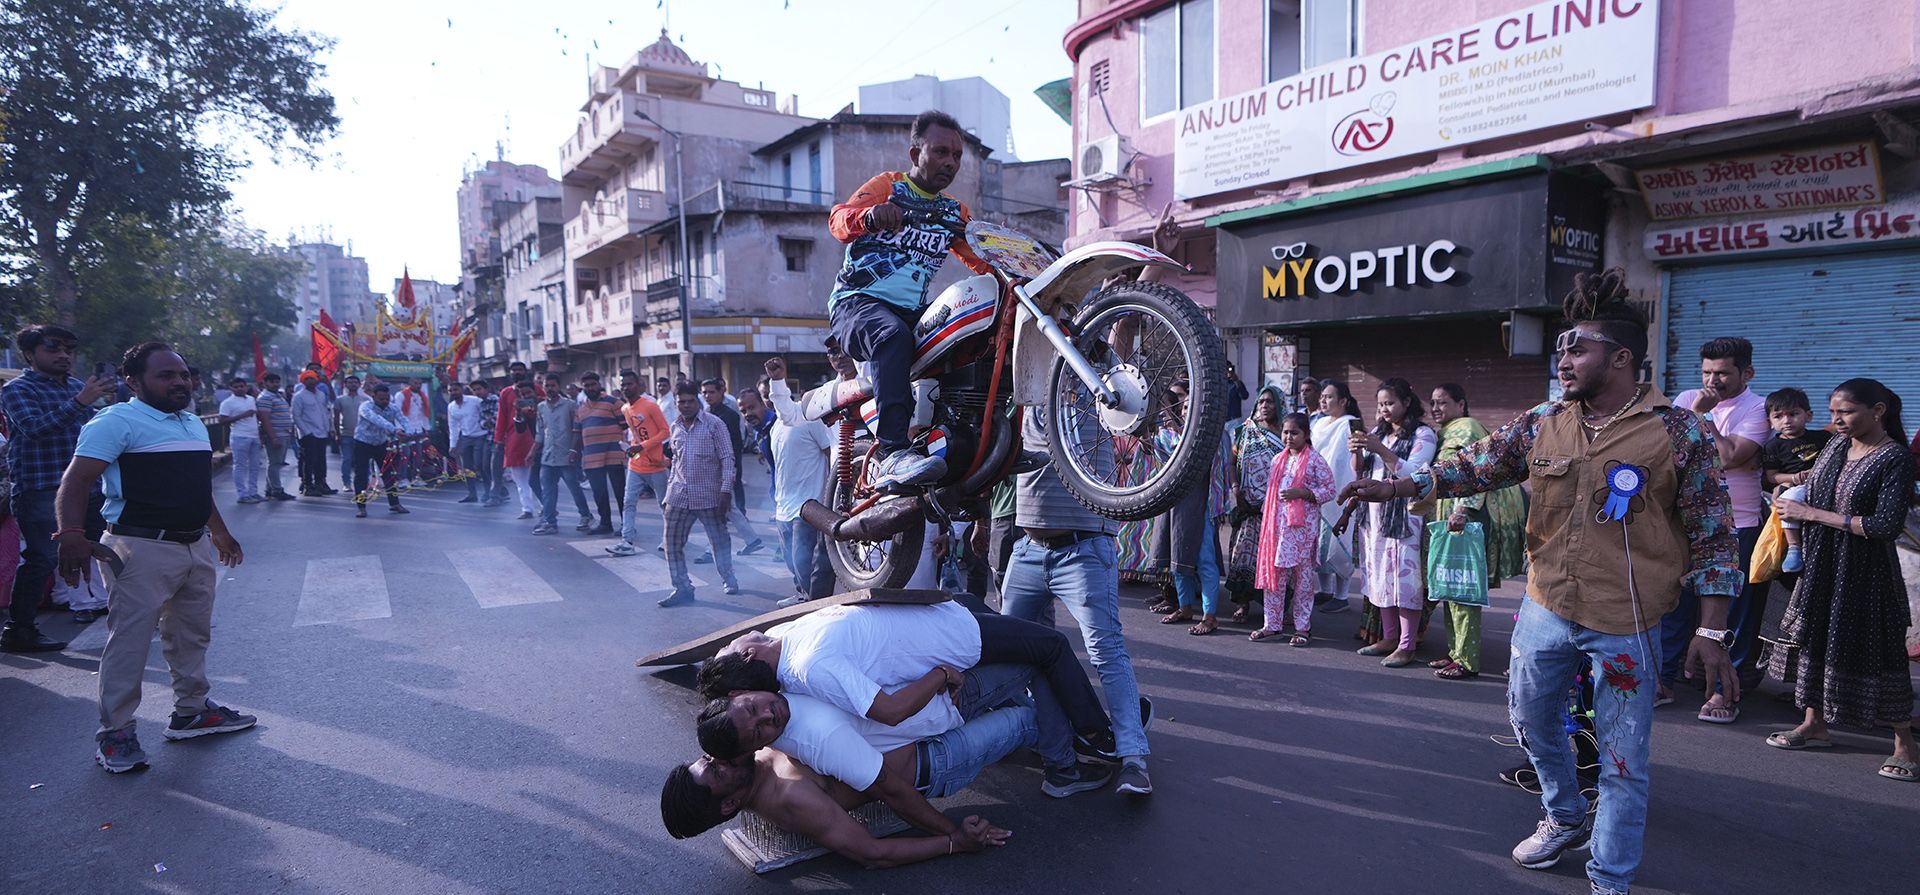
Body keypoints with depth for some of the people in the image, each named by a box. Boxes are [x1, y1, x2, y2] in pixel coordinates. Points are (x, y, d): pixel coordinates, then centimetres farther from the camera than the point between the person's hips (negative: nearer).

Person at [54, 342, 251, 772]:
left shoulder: (193, 423, 16)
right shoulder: (118, 421, -10)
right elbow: (76, 481, -17)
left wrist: (219, 531, 30)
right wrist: (72, 535, -29)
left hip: (196, 546, 8)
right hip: (143, 551, -8)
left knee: (192, 635, 16)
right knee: (129, 642, -3)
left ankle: (191, 711, 29)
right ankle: (115, 733, 8)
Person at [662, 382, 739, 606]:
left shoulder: (713, 423, -7)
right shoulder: (674, 427, 9)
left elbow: (727, 458, -8)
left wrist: (726, 490, -14)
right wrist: (671, 484, 15)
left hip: (709, 494, -5)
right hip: (679, 495, 5)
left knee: (719, 539, 8)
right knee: (672, 543, 3)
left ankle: (729, 579, 27)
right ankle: (682, 588, 13)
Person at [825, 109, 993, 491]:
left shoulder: (956, 212, 22)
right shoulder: (887, 185, 4)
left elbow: (980, 258, 11)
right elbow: (838, 220, -13)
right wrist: (870, 214, -36)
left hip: (912, 312, 6)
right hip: (857, 302, -6)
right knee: (894, 336, -39)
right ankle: (891, 451, -51)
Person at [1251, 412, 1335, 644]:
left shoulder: (1315, 460, -5)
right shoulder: (1277, 460, 13)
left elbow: (1329, 490, -7)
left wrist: (1302, 492, -18)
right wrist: (1266, 517, 14)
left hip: (1303, 526, -5)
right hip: (1276, 524, 5)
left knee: (1303, 575, 3)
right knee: (1273, 573, 6)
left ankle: (1303, 627, 12)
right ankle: (1273, 623, 15)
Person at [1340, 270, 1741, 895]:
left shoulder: (1677, 432, -10)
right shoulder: (1542, 425, 1)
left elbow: (1711, 536, -7)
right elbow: (1476, 466, 3)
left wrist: (1711, 631, -10)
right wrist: (1399, 486, -13)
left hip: (1626, 626, -4)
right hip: (1545, 610, 5)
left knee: (1623, 759, 7)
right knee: (1531, 718, 21)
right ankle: (1566, 820, 47)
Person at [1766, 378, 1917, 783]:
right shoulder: (1836, 445, 5)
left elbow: (1887, 525, -21)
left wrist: (1812, 514, -20)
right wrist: (1793, 504, 2)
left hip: (1865, 571, -7)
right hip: (1821, 563, 7)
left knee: (1874, 651, -1)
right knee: (1813, 639, 12)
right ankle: (1815, 723, 26)